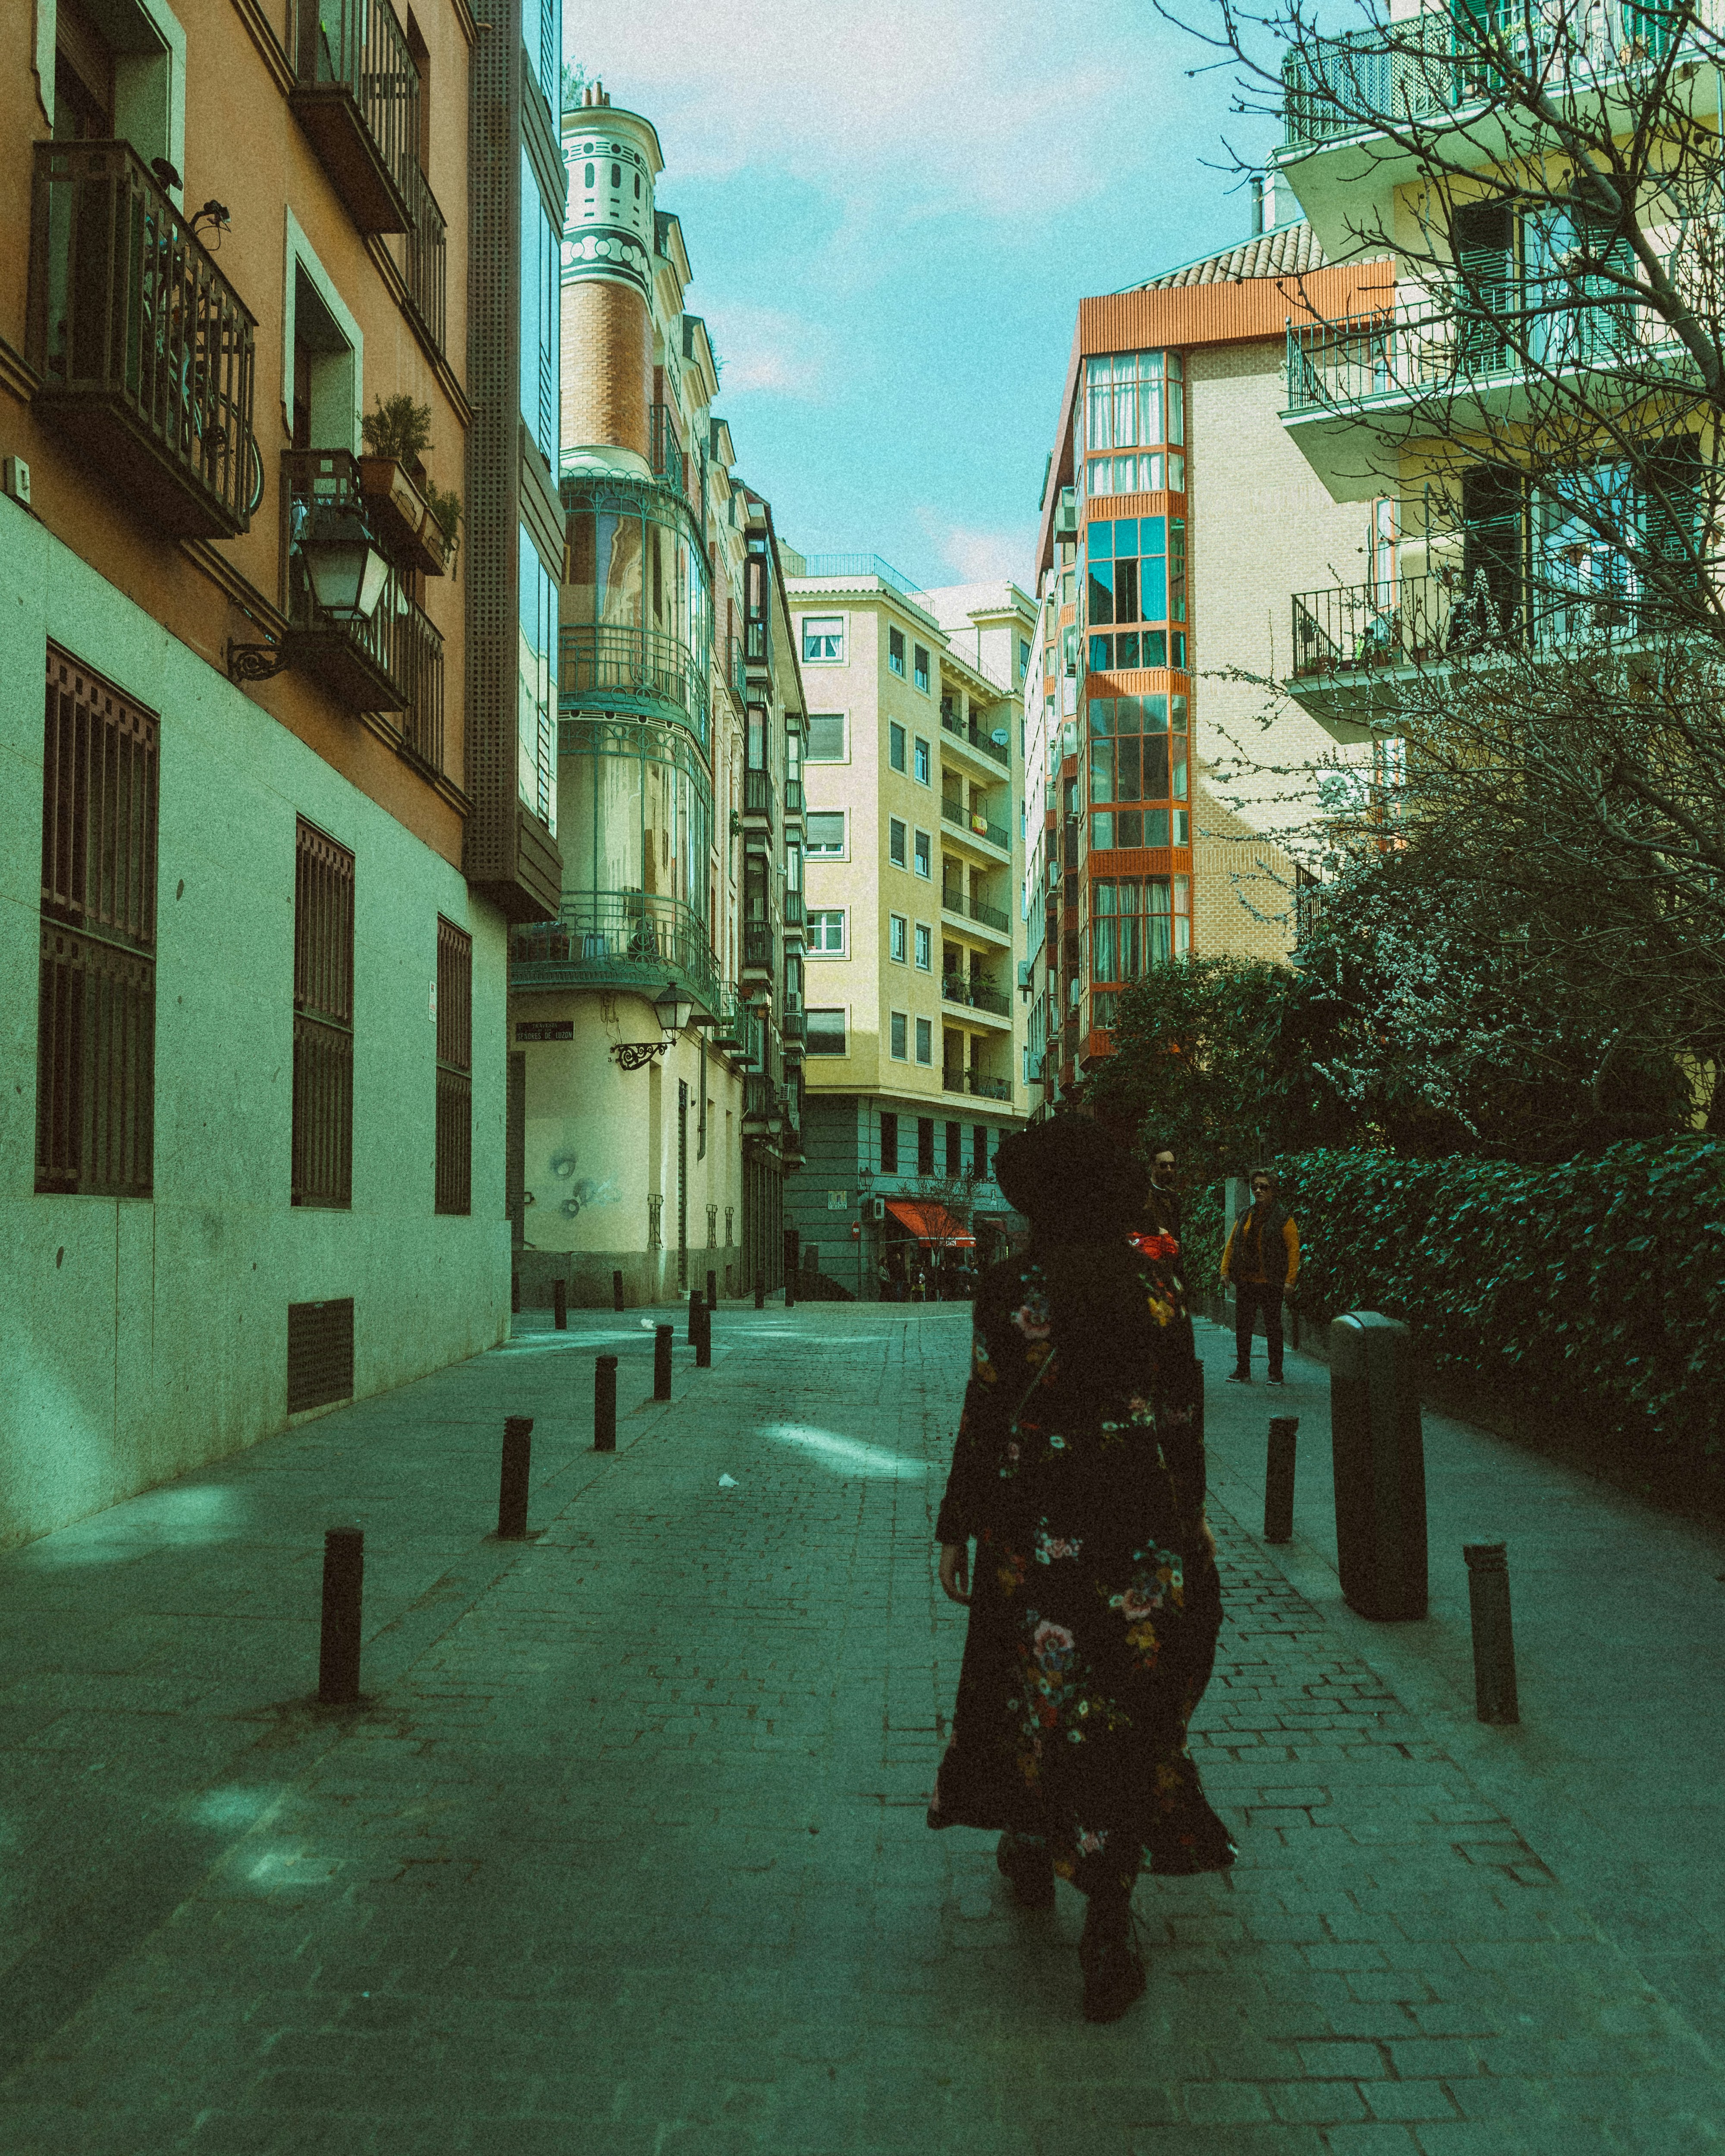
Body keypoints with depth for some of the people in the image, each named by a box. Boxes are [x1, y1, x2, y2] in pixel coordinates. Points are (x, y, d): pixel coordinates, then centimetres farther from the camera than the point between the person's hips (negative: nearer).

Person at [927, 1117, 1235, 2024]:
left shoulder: (1013, 1291, -10)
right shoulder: (1156, 1285, 0)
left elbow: (985, 1418, -10)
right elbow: (1183, 1413, 4)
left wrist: (955, 1530, -1)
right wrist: (1183, 1528, 15)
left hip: (1041, 1533, -2)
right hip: (1147, 1535, 2)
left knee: (1036, 1687, 19)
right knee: (1127, 1709, 7)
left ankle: (1033, 1852, 39)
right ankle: (1107, 1938, 9)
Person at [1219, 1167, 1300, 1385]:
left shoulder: (1283, 1219, -5)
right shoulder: (1245, 1218, 11)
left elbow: (1294, 1249, -9)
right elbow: (1232, 1244, 14)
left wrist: (1290, 1280, -15)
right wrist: (1226, 1270, 5)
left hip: (1271, 1284, -5)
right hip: (1245, 1282, 5)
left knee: (1273, 1328, 3)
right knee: (1242, 1326, 8)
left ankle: (1276, 1373, 12)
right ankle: (1243, 1371, 17)